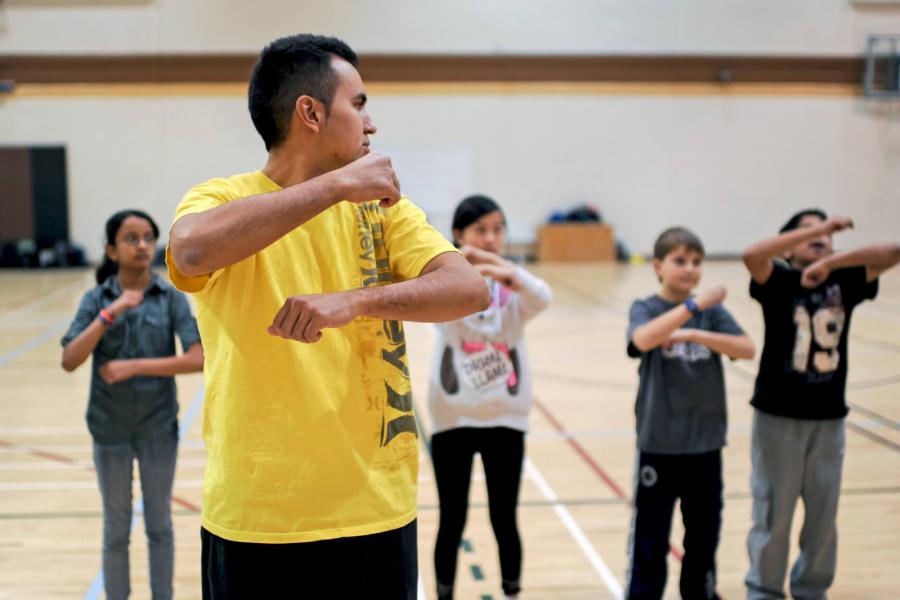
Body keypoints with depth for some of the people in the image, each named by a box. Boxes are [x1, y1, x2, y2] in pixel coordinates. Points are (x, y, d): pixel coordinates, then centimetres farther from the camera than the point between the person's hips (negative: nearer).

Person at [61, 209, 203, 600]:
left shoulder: (171, 298, -7)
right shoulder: (96, 299, -5)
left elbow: (198, 359, -17)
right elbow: (69, 361, -16)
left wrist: (134, 366, -21)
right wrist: (111, 312, -24)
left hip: (159, 427, 0)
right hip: (110, 429, 0)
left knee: (159, 525, 15)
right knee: (116, 529, 14)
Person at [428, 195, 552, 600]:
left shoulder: (513, 288, -2)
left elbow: (542, 298, -25)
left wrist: (510, 274, -48)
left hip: (504, 418, 1)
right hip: (452, 418, -1)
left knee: (504, 520, 7)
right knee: (452, 523, 7)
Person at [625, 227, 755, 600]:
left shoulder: (712, 310, 2)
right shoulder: (645, 309, -6)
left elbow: (747, 349, -12)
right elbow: (643, 339, -29)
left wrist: (694, 334, -23)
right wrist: (694, 306, -32)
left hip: (705, 442, 3)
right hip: (659, 444, -3)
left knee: (704, 532, 16)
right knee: (649, 539, 4)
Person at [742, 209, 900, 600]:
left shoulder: (844, 282, 2)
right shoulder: (778, 281, -8)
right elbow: (752, 254, -28)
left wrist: (831, 260, -20)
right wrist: (816, 228, -29)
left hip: (828, 417, 4)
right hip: (778, 415, -3)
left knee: (823, 513, 13)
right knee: (773, 512, 5)